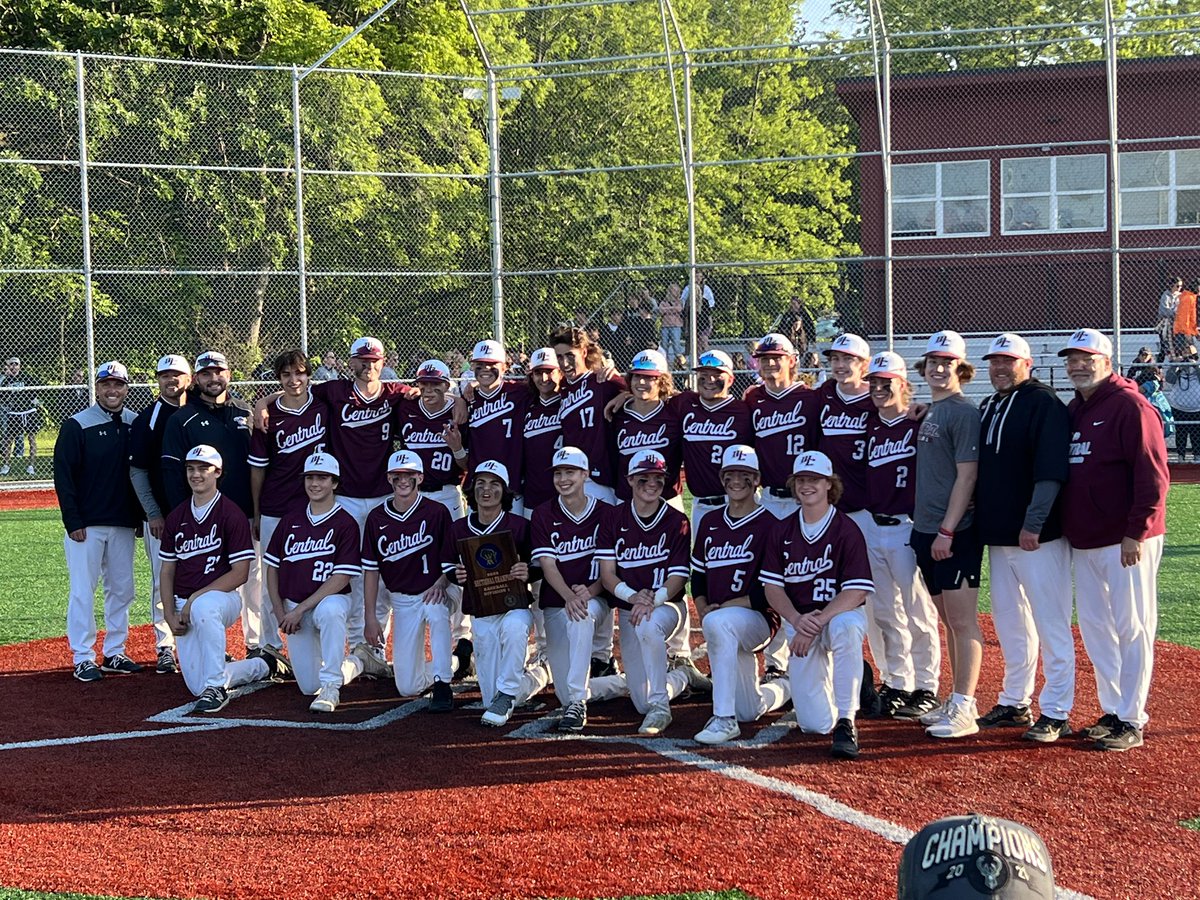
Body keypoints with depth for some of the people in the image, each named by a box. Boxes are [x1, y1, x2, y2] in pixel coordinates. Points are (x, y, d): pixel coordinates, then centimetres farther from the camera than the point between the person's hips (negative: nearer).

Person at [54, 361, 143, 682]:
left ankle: (114, 654, 17)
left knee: (122, 589, 8)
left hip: (123, 523, 5)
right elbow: (63, 475, -8)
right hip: (86, 524, -5)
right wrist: (73, 521, -12)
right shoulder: (77, 426, -6)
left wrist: (140, 514, 8)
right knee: (83, 590, -3)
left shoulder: (135, 424, 6)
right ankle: (83, 658, 3)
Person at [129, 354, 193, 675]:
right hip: (161, 516, -2)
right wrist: (153, 514, -10)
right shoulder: (147, 419, -1)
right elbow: (137, 470, -3)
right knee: (163, 581, -1)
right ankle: (165, 648, 6)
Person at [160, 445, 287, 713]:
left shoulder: (232, 514, -7)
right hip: (185, 607, 6)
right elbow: (167, 571, 14)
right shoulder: (176, 517, 11)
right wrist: (170, 615, 1)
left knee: (203, 607, -43)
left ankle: (216, 687, -29)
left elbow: (240, 573, -12)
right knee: (197, 686, -3)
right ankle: (262, 665, 25)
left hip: (222, 597, -6)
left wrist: (195, 598, -17)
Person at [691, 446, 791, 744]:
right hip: (720, 627, 6)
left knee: (719, 623, -40)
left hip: (759, 619, -6)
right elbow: (698, 575, 16)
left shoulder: (768, 525, -9)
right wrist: (702, 609, -3)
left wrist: (723, 607, -19)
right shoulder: (709, 523, 11)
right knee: (748, 711, 8)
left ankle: (724, 719, -36)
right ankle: (787, 687, 42)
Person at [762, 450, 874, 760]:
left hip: (840, 614, -3)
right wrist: (797, 620, -17)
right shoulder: (783, 530, 4)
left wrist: (817, 623, -26)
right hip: (799, 622, 3)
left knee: (846, 626, -43)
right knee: (814, 724, -9)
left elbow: (856, 593, -16)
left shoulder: (846, 529, -9)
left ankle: (846, 722, -30)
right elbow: (772, 586, 2)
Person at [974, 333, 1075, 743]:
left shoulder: (1043, 403, -10)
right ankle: (1015, 703, 25)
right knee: (1009, 621, 15)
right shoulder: (989, 407, 16)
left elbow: (1050, 471, -18)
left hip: (1037, 536, -9)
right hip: (997, 535, 9)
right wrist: (979, 519, 13)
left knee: (1050, 623, -5)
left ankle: (1055, 714, -1)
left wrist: (1033, 524, -22)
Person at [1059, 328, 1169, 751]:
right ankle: (1112, 712, 22)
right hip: (1084, 542, 9)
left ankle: (1131, 722, 1)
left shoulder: (1131, 406, -11)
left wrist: (1136, 533, -18)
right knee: (1095, 629, 12)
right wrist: (1065, 528, 15)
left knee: (1131, 629, -3)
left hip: (1127, 542, -9)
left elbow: (1153, 475, -16)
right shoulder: (1072, 410, 14)